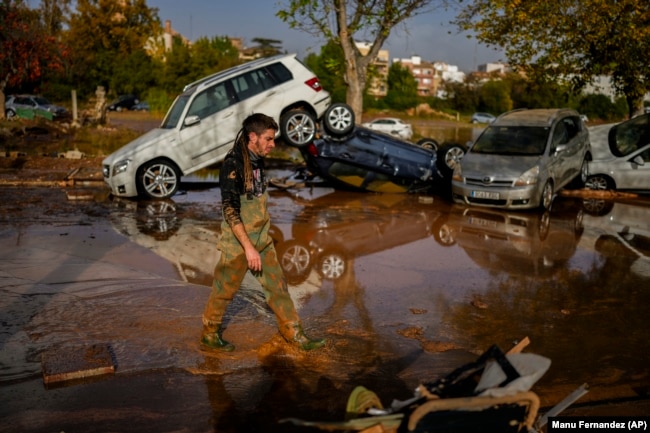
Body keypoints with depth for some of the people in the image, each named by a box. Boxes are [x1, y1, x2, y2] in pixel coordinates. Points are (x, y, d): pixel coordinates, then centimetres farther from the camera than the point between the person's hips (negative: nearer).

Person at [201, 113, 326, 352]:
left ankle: (294, 333, 20)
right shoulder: (233, 164, -21)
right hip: (238, 242, -8)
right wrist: (248, 247, -25)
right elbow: (230, 210, -24)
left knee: (278, 285, 10)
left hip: (262, 240, 8)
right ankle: (210, 334, 29)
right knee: (224, 291, 9)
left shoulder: (257, 160, 5)